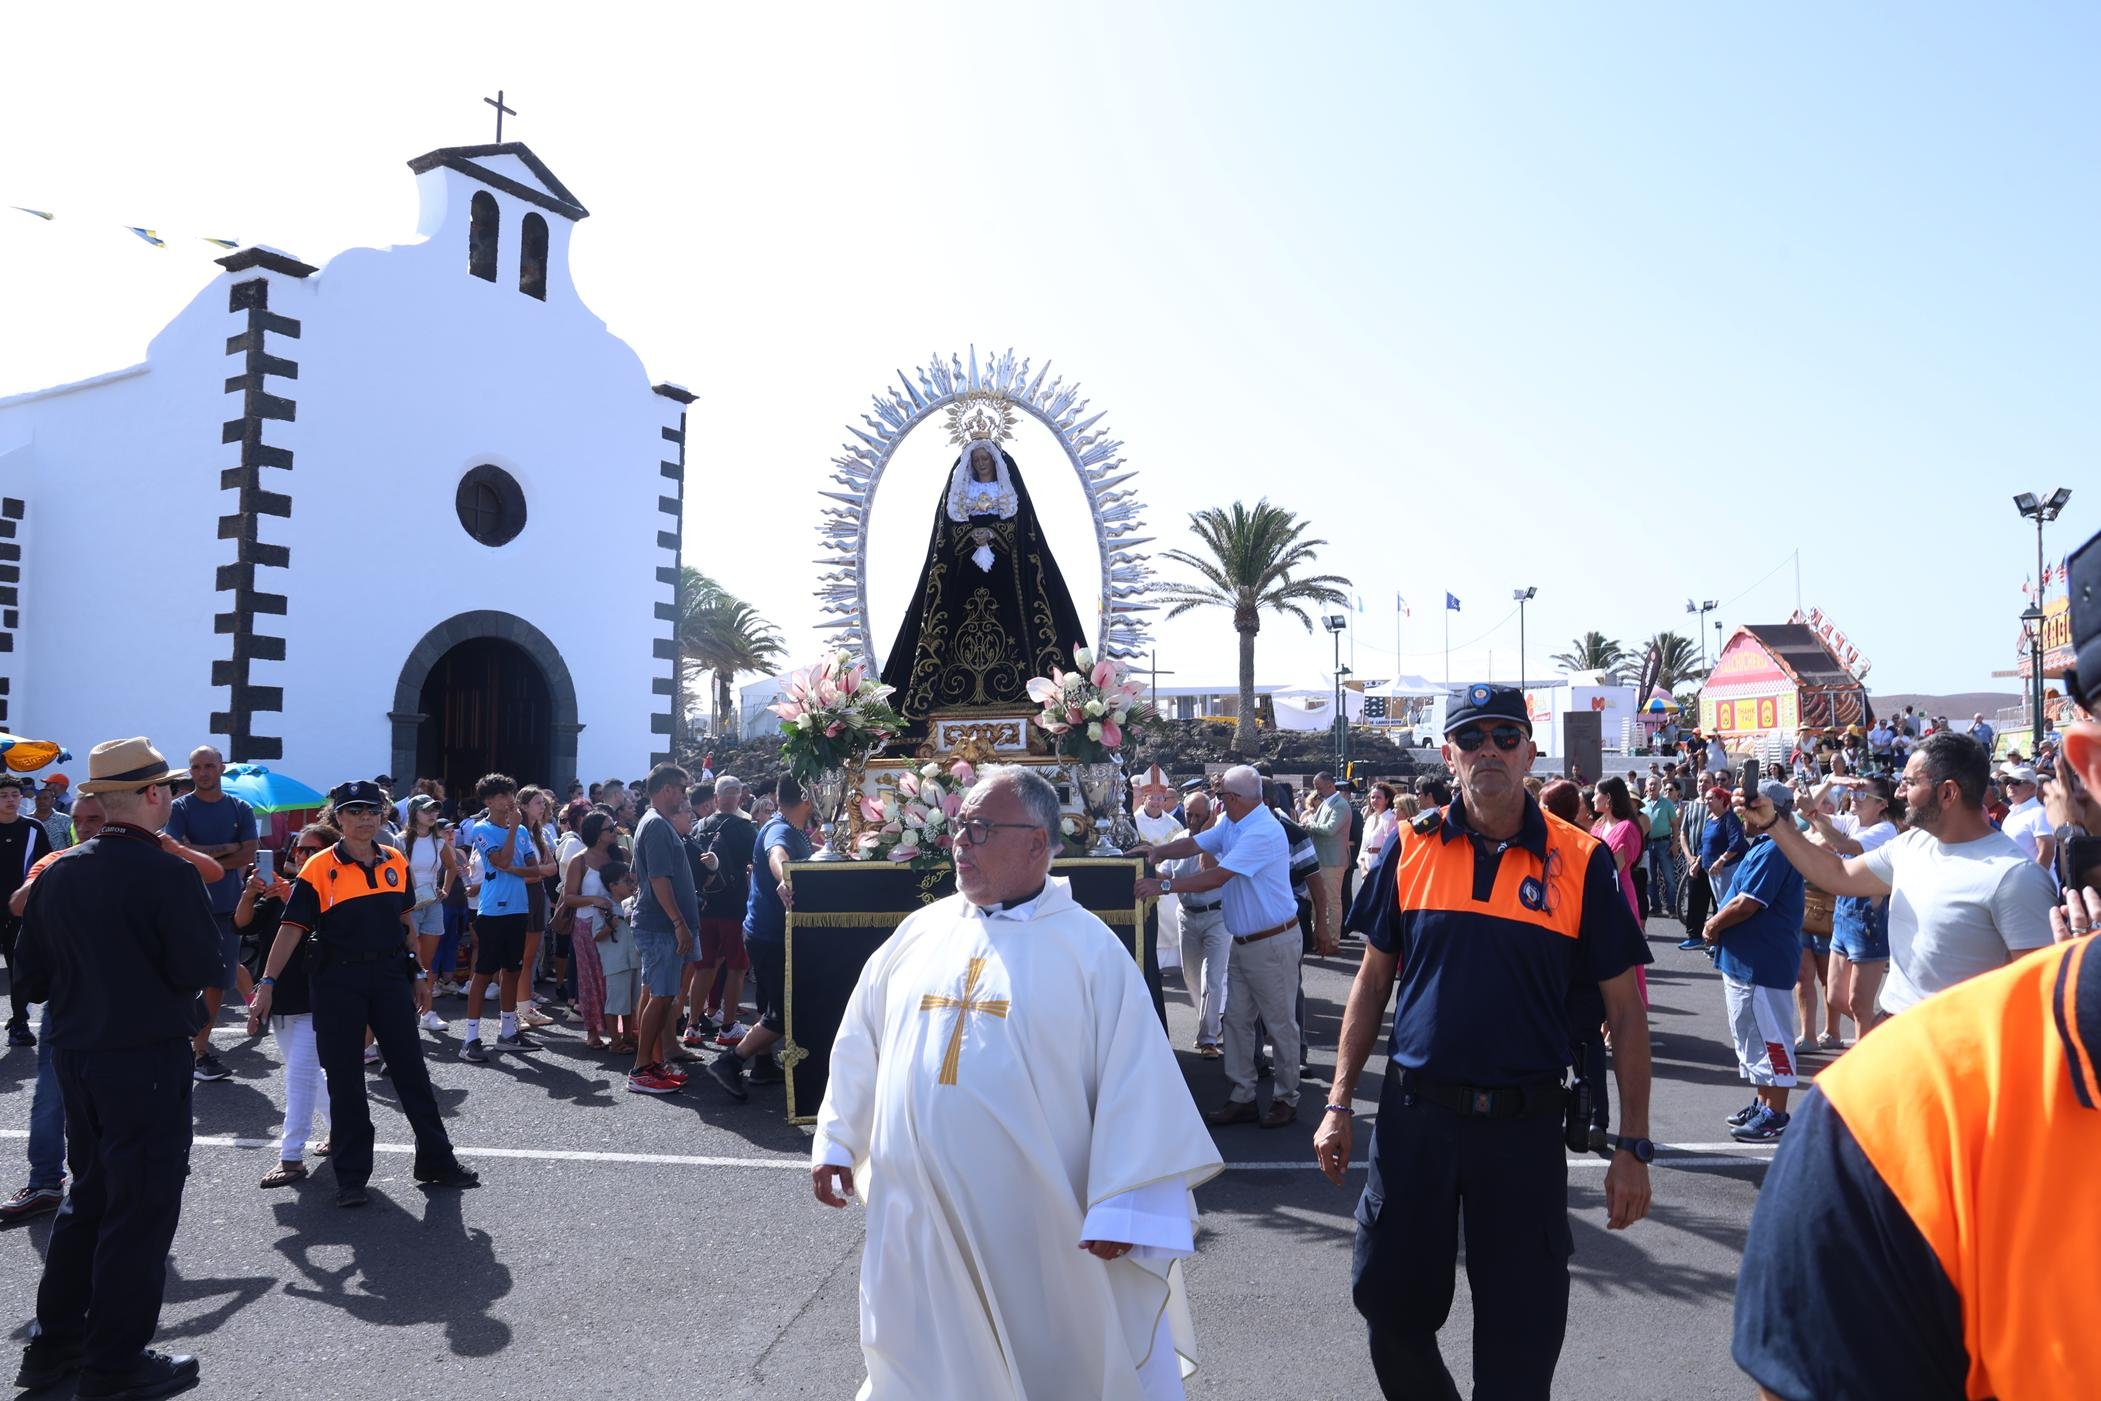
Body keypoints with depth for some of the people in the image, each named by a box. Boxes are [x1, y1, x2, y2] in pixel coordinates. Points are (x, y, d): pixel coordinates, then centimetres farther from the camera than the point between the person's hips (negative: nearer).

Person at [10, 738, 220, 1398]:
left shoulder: (59, 873, 2)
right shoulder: (168, 874, -18)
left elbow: (30, 977, 7)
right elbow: (201, 970, -18)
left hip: (75, 1057, 7)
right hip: (148, 1061, -7)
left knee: (90, 1195, 22)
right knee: (142, 1207, 4)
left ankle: (53, 1343, 31)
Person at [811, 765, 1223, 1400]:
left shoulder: (1090, 948, -9)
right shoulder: (919, 932, 5)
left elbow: (1135, 1082, -11)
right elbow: (861, 1046, 15)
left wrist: (1121, 1209, -15)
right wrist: (836, 1142, 15)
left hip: (1039, 1225, -4)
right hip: (918, 1217, 4)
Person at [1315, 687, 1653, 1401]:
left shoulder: (1580, 860, -3)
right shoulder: (1412, 846, 1)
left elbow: (1624, 1007, 0)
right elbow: (1373, 978, 7)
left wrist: (1633, 1145, -3)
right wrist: (1339, 1103, 5)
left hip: (1525, 1125, -1)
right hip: (1414, 1114, 2)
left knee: (1521, 1332, 7)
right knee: (1393, 1307, 12)